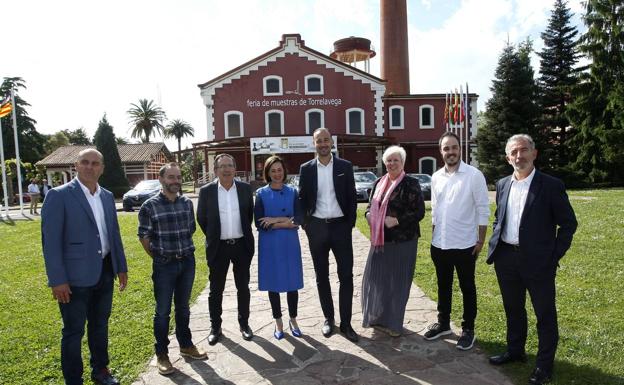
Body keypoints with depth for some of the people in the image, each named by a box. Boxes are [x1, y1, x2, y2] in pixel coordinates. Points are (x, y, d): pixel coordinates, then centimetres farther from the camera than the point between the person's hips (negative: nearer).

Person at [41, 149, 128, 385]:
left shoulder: (107, 196, 7)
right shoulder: (58, 195, -11)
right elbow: (50, 240, -14)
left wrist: (121, 267, 11)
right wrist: (57, 279, -17)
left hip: (104, 272, 6)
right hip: (75, 276, -6)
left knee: (100, 324, 20)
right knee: (74, 331, 8)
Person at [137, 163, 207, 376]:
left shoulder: (187, 203, 3)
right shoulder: (150, 206, -10)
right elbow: (144, 236, -4)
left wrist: (184, 251, 12)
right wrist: (158, 257, 1)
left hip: (188, 262, 4)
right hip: (164, 264, -4)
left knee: (183, 307, 17)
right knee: (163, 310, 6)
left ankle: (186, 345, 32)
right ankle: (161, 354, 21)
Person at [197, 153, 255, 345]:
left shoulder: (245, 188, -1)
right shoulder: (206, 191, -5)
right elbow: (201, 218, 3)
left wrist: (243, 233, 10)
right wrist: (213, 237, 8)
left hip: (242, 245, 1)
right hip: (218, 247, -1)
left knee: (243, 287, 12)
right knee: (216, 289, 9)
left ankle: (244, 323, 27)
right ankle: (215, 327, 24)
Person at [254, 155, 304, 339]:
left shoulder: (292, 192, 3)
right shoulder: (261, 194, -1)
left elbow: (298, 219, -6)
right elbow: (260, 224, -8)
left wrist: (275, 220, -16)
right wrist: (286, 223, -13)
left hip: (290, 244, 1)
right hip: (270, 245, -1)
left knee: (292, 282, 7)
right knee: (273, 283, 7)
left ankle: (293, 320, 25)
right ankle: (278, 322, 23)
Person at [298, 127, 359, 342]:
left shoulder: (345, 166, 2)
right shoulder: (306, 169, 3)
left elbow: (352, 197, 2)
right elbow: (302, 199, 6)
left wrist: (350, 224, -3)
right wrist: (306, 225, -1)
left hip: (340, 226, -1)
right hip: (317, 227, 1)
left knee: (346, 276, 1)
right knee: (322, 276, 10)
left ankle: (345, 322, 13)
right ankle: (328, 318, 25)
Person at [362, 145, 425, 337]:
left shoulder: (411, 184, -7)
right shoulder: (379, 183, 10)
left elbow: (419, 212, -12)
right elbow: (370, 207, 17)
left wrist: (397, 220, -21)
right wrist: (370, 216, -4)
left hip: (402, 241, -5)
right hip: (380, 239, 6)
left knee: (397, 282, 5)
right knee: (375, 278, 10)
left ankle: (393, 322, 23)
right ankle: (378, 317, 31)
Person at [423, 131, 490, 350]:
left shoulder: (474, 175, -9)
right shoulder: (436, 177, 5)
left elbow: (483, 210, -8)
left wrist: (481, 241, -10)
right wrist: (433, 237, 12)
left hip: (464, 245, -5)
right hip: (439, 244, 5)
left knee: (467, 288, 10)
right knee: (443, 286, 17)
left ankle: (468, 330, 25)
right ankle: (443, 323, 33)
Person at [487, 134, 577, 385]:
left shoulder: (551, 185, -8)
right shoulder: (502, 185, 7)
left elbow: (568, 223, -5)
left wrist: (555, 256, -9)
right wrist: (495, 245, 7)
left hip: (538, 261, -5)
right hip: (506, 258, 5)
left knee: (545, 314, 9)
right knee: (513, 309, 19)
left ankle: (544, 364, 26)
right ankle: (515, 351, 38)